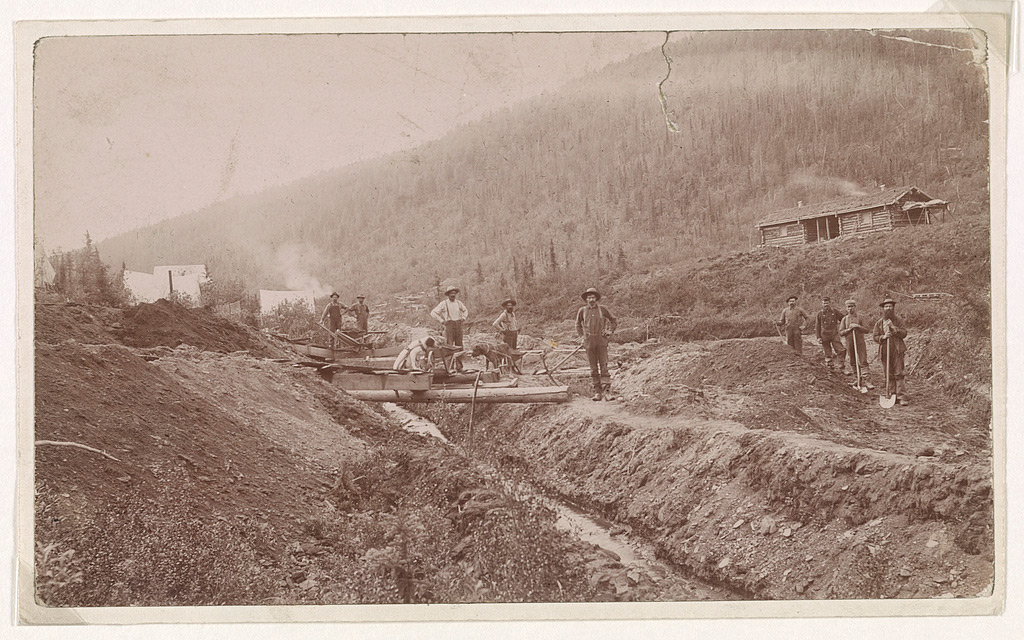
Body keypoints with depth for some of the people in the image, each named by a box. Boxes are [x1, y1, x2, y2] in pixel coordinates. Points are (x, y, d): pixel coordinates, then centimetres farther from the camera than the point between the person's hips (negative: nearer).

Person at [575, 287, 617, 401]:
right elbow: (578, 324, 23)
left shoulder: (602, 309, 5)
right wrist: (581, 336, 12)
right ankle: (597, 392, 8)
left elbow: (613, 320, 17)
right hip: (589, 342, 2)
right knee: (593, 368, 3)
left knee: (604, 366, -10)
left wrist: (610, 331, 3)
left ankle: (607, 392, -14)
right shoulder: (582, 310, 8)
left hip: (601, 341, -2)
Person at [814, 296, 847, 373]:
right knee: (828, 353, 6)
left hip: (834, 334, 0)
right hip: (824, 336, 0)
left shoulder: (835, 312, 4)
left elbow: (843, 320, 14)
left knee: (840, 351, -9)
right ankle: (830, 367, 18)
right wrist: (818, 337, -2)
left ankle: (842, 369, -3)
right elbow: (817, 326, 4)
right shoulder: (820, 314, 3)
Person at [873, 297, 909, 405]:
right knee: (889, 375, 4)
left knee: (898, 374, -9)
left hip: (897, 351, -2)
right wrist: (883, 337, -13)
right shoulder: (879, 323, 11)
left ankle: (902, 397, -11)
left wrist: (893, 327, -15)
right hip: (884, 351, 2)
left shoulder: (898, 321, 6)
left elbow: (904, 333, -4)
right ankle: (891, 396, 8)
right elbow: (875, 337, 7)